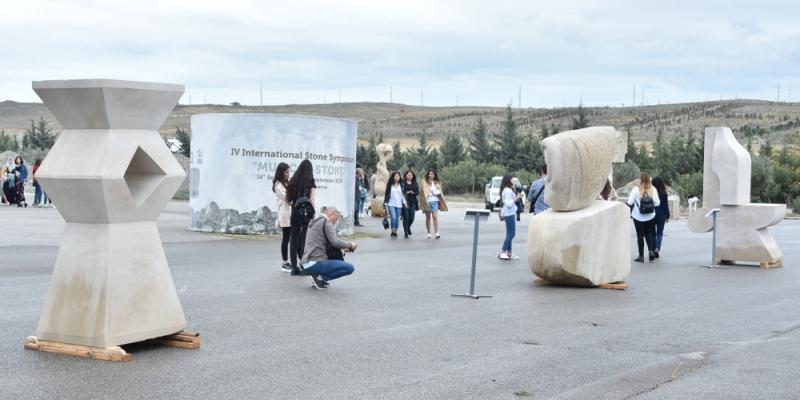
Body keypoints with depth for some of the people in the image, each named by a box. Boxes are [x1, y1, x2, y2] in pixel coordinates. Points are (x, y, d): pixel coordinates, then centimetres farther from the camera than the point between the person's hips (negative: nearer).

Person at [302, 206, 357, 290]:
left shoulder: (315, 222, 23)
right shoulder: (326, 222, -6)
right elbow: (335, 242, -17)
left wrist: (344, 248, 18)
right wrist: (350, 245, -1)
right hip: (315, 263, -10)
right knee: (350, 268, -16)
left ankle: (319, 277, 11)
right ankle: (319, 277, -9)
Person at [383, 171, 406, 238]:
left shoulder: (401, 185, 7)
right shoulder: (389, 185, 1)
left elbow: (403, 194, 9)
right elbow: (387, 194, 4)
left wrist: (405, 202, -1)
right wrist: (385, 203, 0)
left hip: (399, 205, 3)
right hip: (391, 204, -3)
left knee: (397, 219, 4)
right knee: (393, 218, -17)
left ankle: (395, 232, 16)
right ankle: (392, 231, -2)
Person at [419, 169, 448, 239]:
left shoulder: (437, 183, 12)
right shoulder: (424, 182, 1)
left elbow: (439, 191, 9)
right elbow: (423, 192, -4)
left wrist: (434, 192, -7)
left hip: (435, 201, 1)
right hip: (427, 201, -1)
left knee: (435, 216, -12)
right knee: (428, 218, 7)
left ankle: (437, 233, -19)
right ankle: (429, 233, 18)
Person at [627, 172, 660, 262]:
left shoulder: (636, 189, -16)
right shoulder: (653, 190, -7)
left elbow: (630, 202, -16)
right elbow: (657, 203, -6)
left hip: (638, 217, -3)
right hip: (650, 216, 3)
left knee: (640, 235, 6)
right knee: (648, 233, 20)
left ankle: (641, 256, 9)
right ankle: (651, 250, 1)